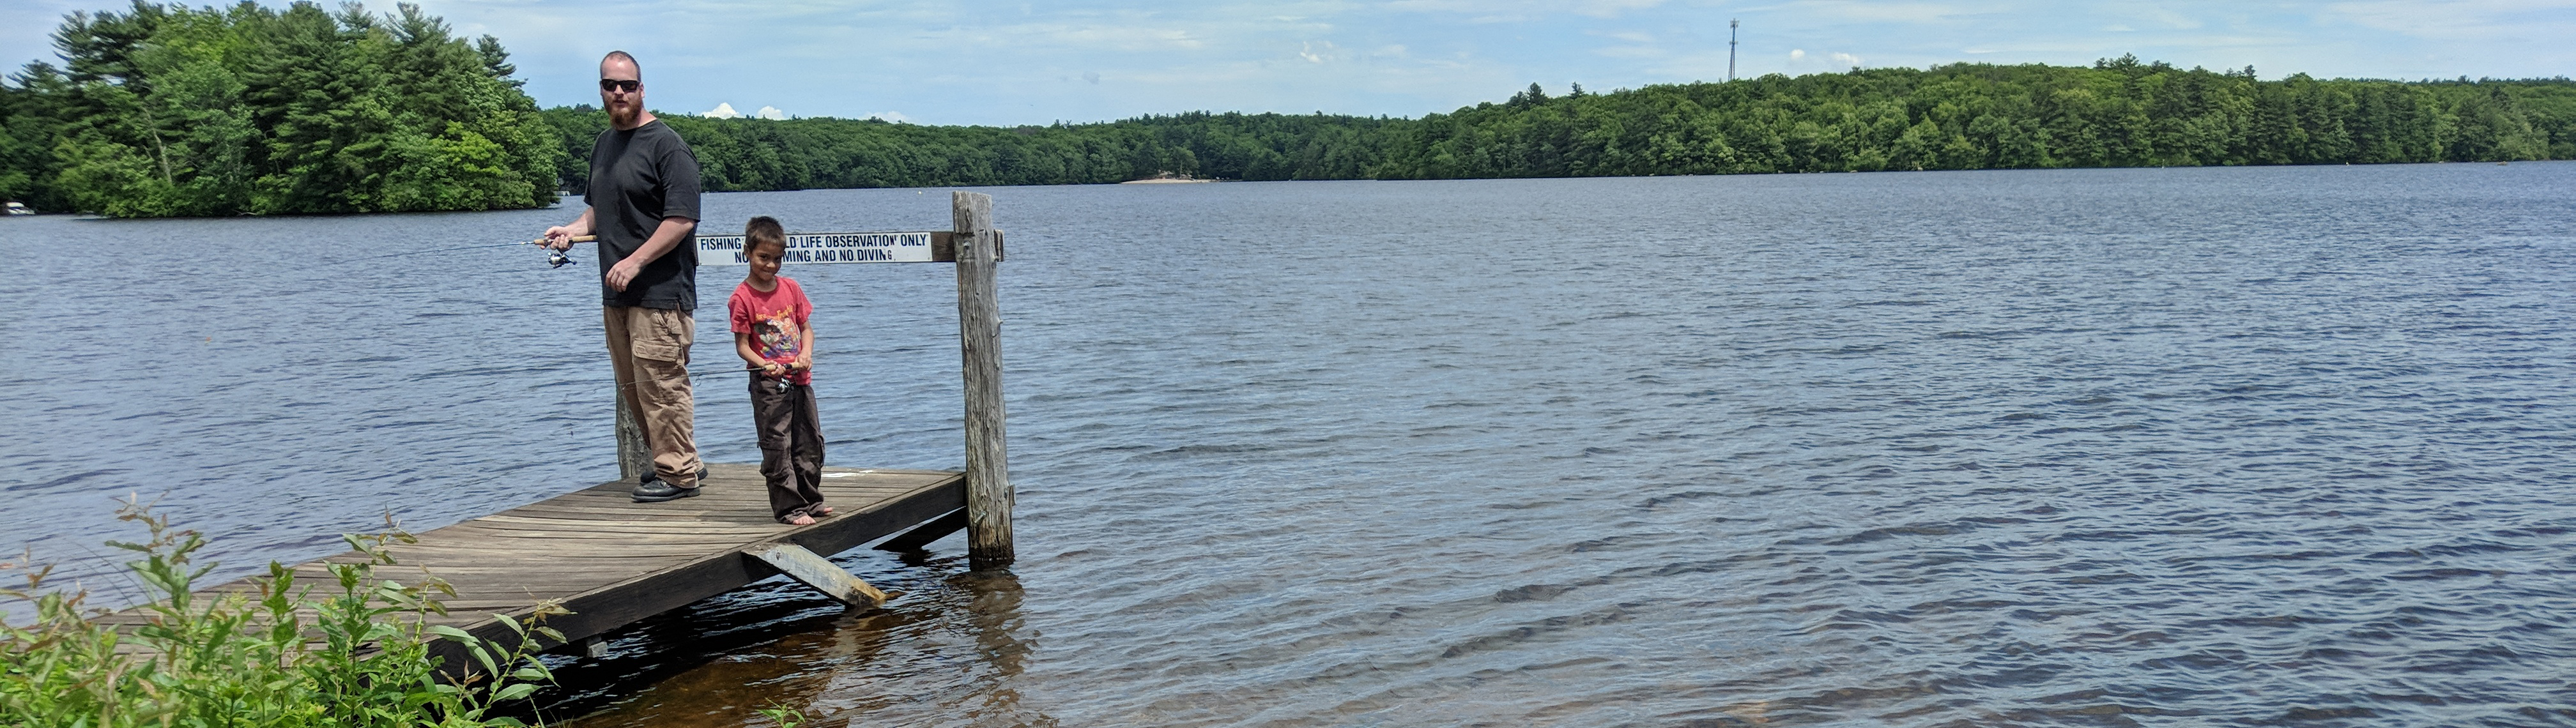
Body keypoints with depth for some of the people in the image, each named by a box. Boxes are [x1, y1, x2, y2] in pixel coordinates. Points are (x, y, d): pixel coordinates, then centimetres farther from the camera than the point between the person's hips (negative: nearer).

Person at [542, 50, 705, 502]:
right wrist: (574, 229, 9)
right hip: (617, 294, 9)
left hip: (660, 293, -9)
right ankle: (678, 463, 21)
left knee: (661, 382, -8)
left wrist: (635, 262, -20)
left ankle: (678, 473, 1)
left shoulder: (666, 146, -9)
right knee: (632, 387, 11)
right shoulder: (604, 144, 17)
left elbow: (682, 219, -16)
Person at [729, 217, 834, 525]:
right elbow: (742, 346, -9)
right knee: (777, 445, -4)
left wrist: (806, 353, -5)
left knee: (811, 442, 13)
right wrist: (765, 365, -25)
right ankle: (789, 508, 1)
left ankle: (811, 500, 26)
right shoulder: (742, 298, -8)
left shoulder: (791, 288, 8)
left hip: (800, 379, 6)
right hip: (768, 383, -6)